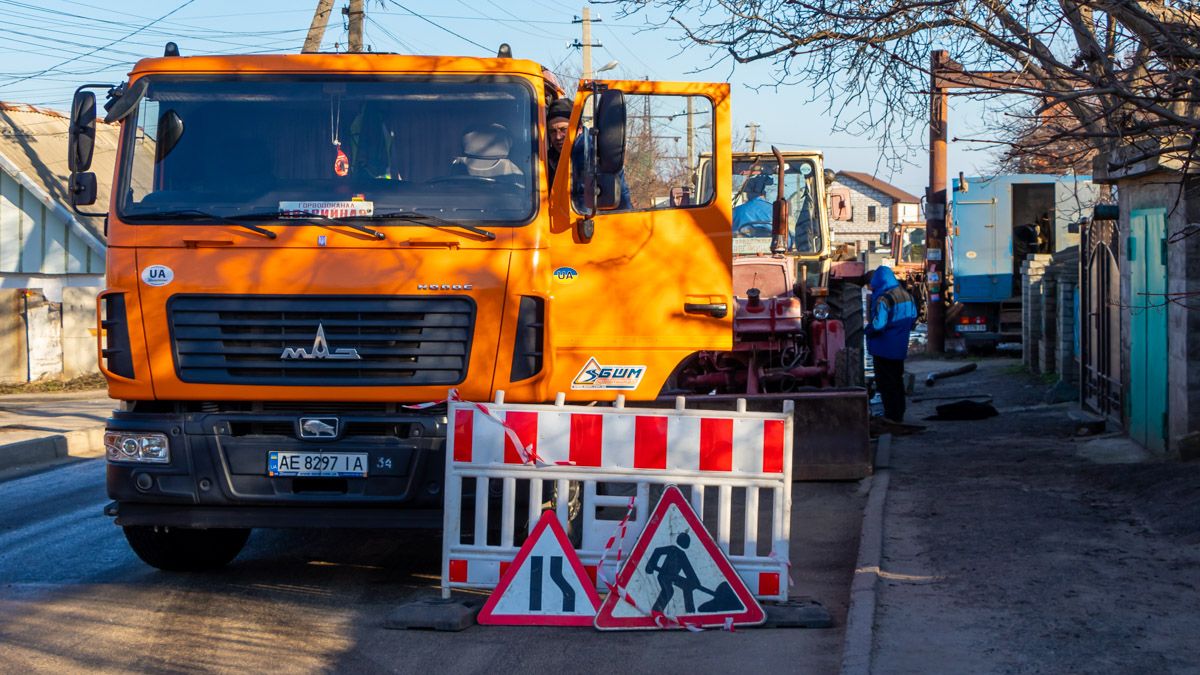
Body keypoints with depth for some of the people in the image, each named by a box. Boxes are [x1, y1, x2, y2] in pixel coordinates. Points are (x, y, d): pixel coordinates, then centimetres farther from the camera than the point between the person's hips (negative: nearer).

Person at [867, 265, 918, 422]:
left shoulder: (883, 299, -24)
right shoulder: (906, 295, 3)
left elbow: (877, 325, -29)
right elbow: (913, 316, 14)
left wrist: (868, 330, -10)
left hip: (884, 348, -8)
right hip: (900, 347, 8)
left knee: (885, 382, 2)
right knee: (898, 380, 19)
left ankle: (891, 414, 5)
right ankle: (899, 413, 28)